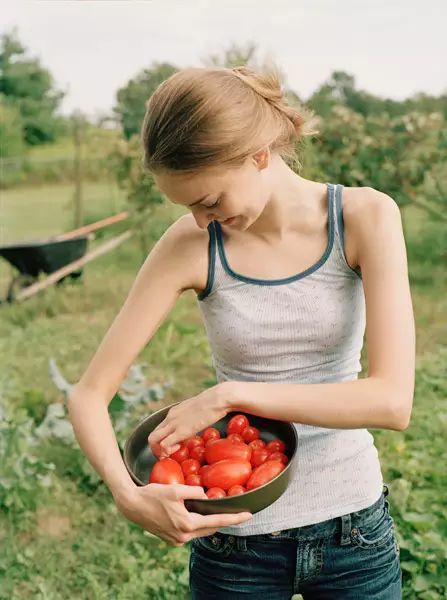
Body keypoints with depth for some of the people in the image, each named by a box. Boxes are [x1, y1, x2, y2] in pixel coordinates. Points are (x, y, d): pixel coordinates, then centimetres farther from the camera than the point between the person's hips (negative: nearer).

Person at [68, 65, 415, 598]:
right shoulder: (190, 246, -12)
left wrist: (231, 395, -22)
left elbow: (394, 400, -20)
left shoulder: (366, 216, -13)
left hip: (354, 526, 1)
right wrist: (127, 493, -27)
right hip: (237, 537, 0)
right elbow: (89, 393, -10)